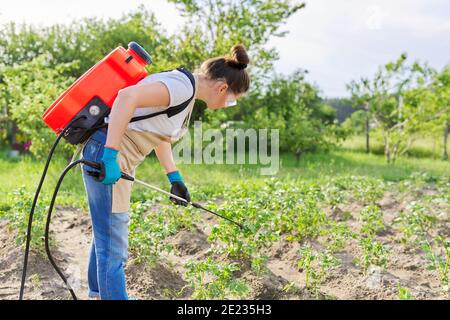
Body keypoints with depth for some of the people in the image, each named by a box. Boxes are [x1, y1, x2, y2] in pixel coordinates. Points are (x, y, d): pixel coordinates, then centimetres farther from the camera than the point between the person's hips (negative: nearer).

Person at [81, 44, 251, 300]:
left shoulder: (187, 92, 12)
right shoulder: (183, 86, -19)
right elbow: (127, 96, -31)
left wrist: (174, 176, 18)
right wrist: (110, 154, -32)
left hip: (119, 160, 11)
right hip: (107, 157, -11)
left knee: (106, 235, 24)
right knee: (114, 248, -6)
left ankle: (99, 293, 42)